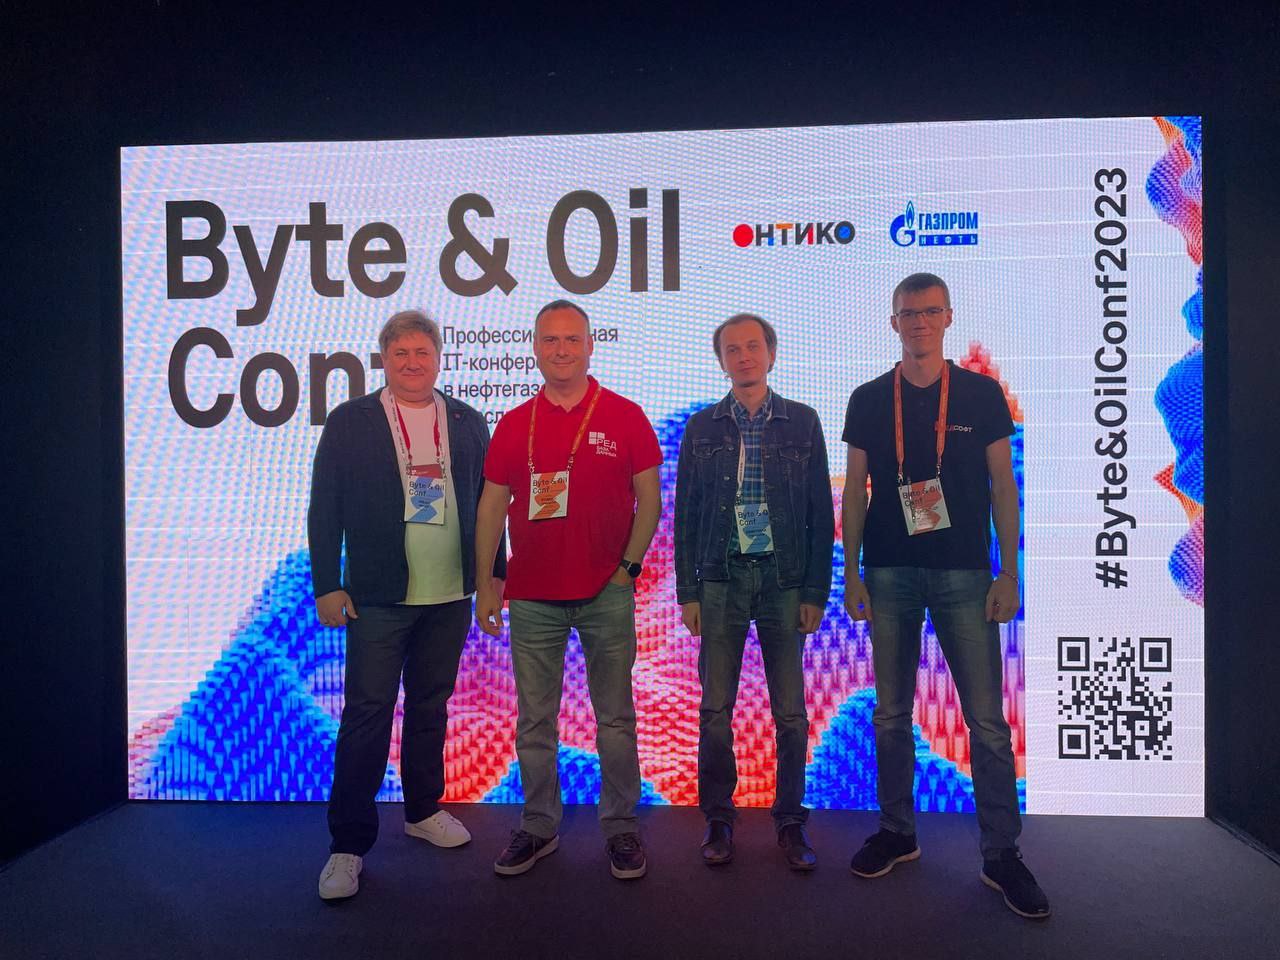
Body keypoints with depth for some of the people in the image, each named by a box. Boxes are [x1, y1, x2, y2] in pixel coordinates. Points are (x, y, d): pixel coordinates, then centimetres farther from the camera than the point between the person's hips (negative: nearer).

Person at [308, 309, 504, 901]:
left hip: (450, 597, 3)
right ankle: (349, 845, 12)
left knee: (431, 707, 15)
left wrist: (494, 572, 6)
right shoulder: (349, 423, 1)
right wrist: (327, 585, -6)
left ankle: (424, 810, 33)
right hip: (377, 599, -3)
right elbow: (325, 511, -1)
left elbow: (487, 503, 9)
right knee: (367, 715, 0)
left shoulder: (468, 423, 8)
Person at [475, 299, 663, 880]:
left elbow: (649, 500, 1)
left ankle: (620, 827, 22)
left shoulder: (624, 417, 1)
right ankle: (538, 827, 25)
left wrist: (628, 567, -6)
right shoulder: (514, 425, 7)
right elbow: (492, 506, 8)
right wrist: (485, 582, 3)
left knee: (615, 717, 7)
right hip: (532, 595, 2)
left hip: (607, 593, -2)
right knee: (534, 719, 9)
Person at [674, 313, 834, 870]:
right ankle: (718, 819, 20)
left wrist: (816, 591, -1)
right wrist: (687, 591, 1)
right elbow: (685, 514, 7)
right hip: (721, 580, 1)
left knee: (791, 712, 5)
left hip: (784, 579, 0)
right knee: (715, 710, 4)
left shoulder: (802, 422, 5)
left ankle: (790, 823, 21)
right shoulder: (702, 427, 8)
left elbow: (821, 512, 5)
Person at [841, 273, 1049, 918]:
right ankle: (897, 834, 25)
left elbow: (1002, 487, 4)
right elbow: (855, 491, 7)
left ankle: (1001, 854, 14)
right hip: (889, 574, 1)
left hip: (965, 574, -1)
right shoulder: (869, 400, 7)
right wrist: (851, 573, 1)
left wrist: (1009, 572, -3)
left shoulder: (982, 394, 5)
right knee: (891, 713, 9)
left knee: (987, 719, 0)